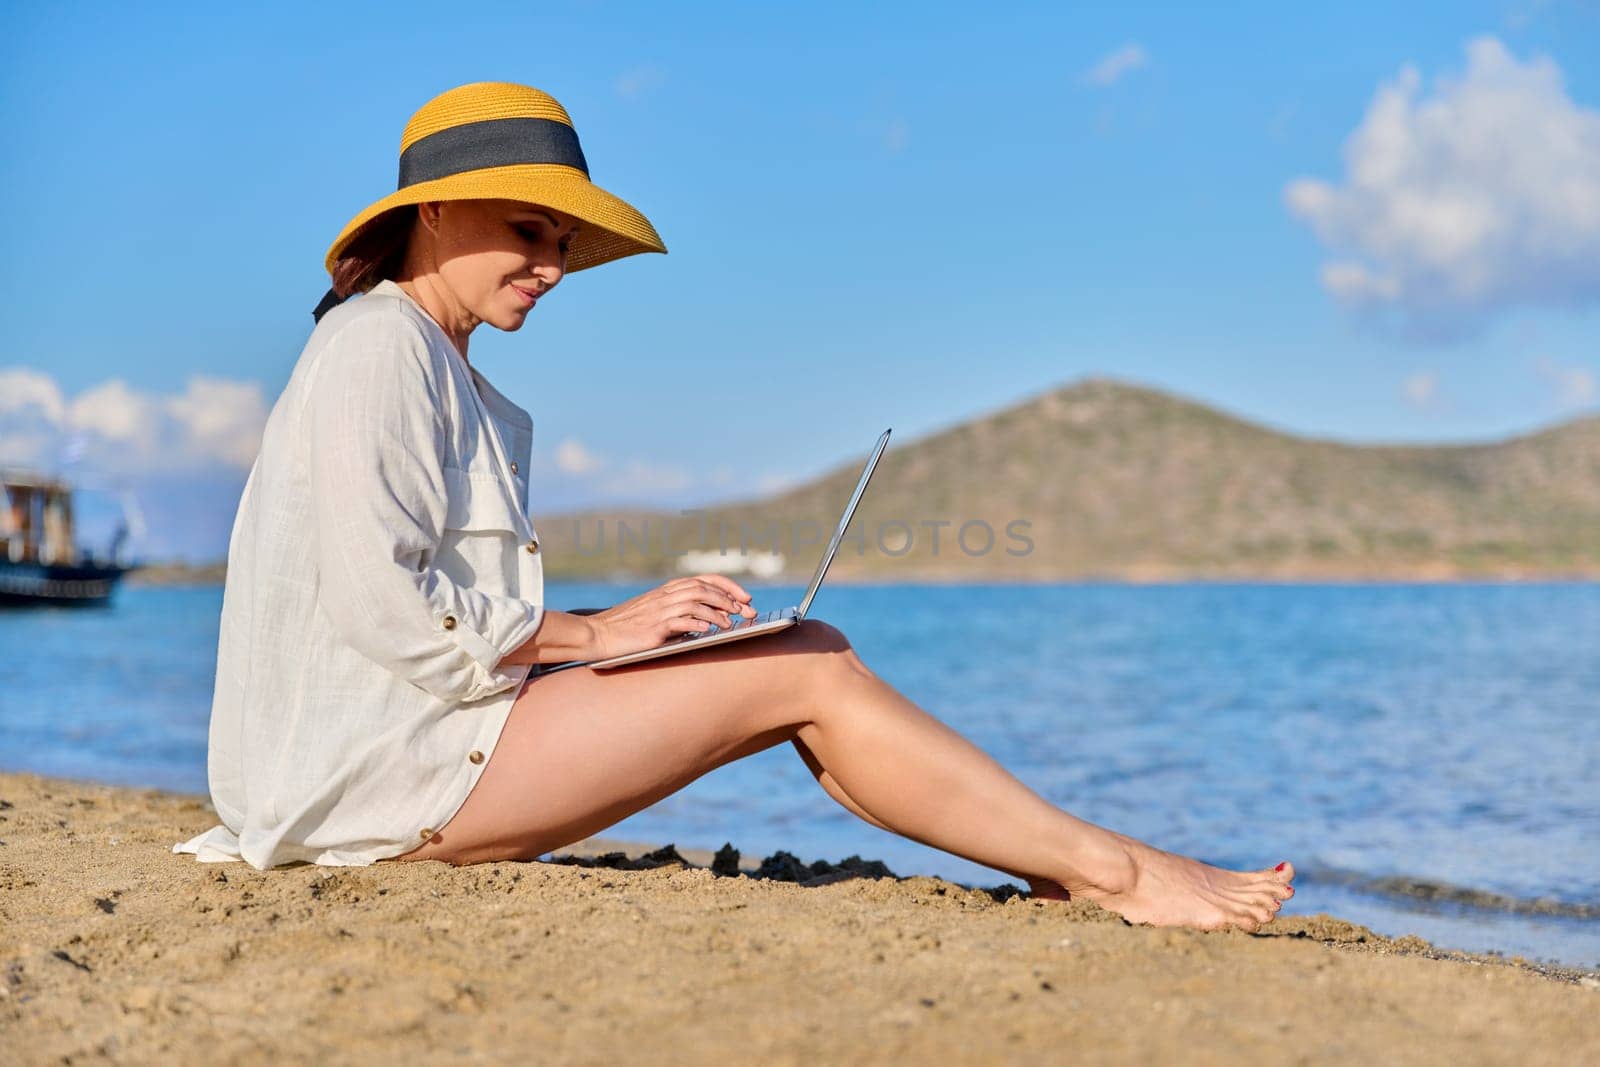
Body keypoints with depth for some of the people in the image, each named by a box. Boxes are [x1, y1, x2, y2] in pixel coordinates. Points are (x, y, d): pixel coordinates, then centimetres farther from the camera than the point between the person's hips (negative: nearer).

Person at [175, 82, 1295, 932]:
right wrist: (593, 632, -13)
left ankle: (1073, 869, -3)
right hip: (384, 773, -9)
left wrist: (621, 627, 1)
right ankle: (1108, 869, -5)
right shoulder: (378, 344, -10)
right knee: (807, 673, -12)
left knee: (809, 654, 0)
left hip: (421, 744, 9)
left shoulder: (450, 379, 21)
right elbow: (377, 606, -19)